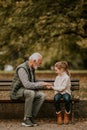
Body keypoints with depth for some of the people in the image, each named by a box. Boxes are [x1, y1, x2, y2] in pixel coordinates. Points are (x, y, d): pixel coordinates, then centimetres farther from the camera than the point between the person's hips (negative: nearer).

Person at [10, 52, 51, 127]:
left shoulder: (32, 69, 10)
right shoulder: (22, 68, -20)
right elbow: (26, 84, -31)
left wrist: (42, 84, 3)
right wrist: (41, 84, -26)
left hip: (28, 91, 8)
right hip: (18, 91, -8)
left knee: (42, 95, -16)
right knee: (31, 93, -37)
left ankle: (32, 117, -12)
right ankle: (26, 119, -28)